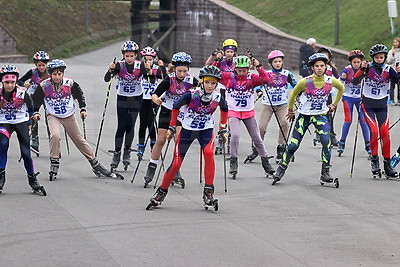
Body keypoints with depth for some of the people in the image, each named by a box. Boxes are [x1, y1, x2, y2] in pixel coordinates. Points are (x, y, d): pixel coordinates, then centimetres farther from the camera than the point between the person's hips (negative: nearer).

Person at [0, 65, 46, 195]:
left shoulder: (22, 93, -13)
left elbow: (30, 107, 6)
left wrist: (29, 120, 6)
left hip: (21, 122, 0)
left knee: (25, 152, -4)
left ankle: (32, 179, 13)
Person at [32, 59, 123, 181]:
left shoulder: (70, 83, -12)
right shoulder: (44, 86, -15)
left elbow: (79, 94, 5)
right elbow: (35, 99, 0)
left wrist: (83, 109, -3)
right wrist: (36, 112, -12)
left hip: (68, 116, 1)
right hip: (52, 116, -1)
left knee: (80, 140, 6)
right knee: (55, 135, -29)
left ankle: (96, 166, 16)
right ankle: (54, 166, -17)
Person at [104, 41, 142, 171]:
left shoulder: (140, 66, -13)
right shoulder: (119, 66, -15)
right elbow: (106, 79, -23)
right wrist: (110, 70, -42)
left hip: (136, 99, 0)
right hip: (122, 98, 0)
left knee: (130, 125, -6)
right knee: (121, 126, -5)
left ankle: (127, 152, 9)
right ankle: (116, 154, 3)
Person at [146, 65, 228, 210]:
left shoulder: (218, 97, -13)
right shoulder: (191, 95, -22)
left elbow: (224, 109, 11)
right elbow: (176, 107, -4)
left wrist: (223, 129, 13)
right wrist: (172, 127, 0)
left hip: (206, 130, 1)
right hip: (187, 129, -1)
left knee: (208, 153, -28)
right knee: (176, 163, -4)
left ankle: (208, 193, -20)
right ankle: (161, 192, 18)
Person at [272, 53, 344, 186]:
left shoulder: (330, 81, -9)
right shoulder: (305, 82, -16)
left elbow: (341, 88, 15)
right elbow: (293, 94, 3)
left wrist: (334, 104, 15)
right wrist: (290, 111, 11)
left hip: (320, 115, 1)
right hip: (304, 115, -1)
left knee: (326, 141, -22)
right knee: (293, 145, -2)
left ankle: (325, 172, -12)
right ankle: (281, 169, 19)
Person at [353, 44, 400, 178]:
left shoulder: (388, 69, -1)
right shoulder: (368, 67, -5)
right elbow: (355, 82, -14)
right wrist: (362, 69, -26)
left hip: (382, 104, 2)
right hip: (368, 104, -2)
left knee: (384, 132, -7)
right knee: (374, 131, -16)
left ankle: (387, 164, 2)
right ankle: (374, 160, -2)